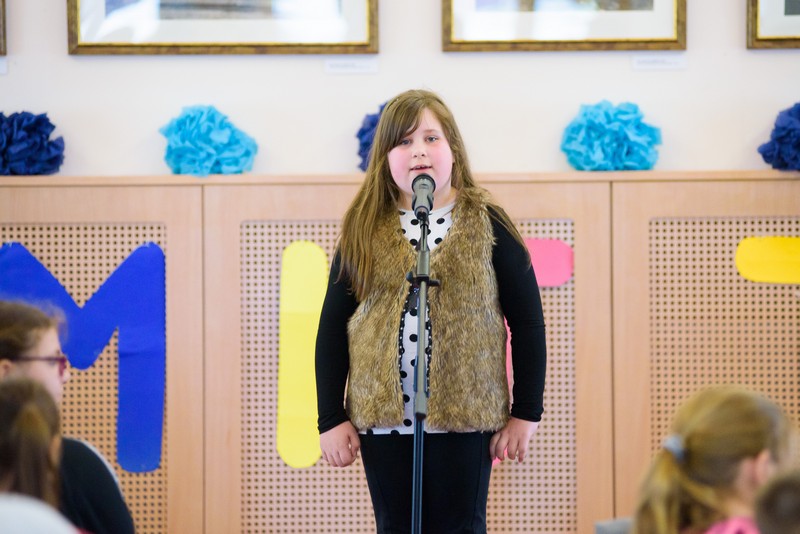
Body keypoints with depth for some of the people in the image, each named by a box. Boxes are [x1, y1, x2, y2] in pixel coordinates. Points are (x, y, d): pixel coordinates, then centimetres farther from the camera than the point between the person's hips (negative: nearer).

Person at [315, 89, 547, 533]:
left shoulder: (488, 226, 0)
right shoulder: (363, 231, 6)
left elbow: (527, 321, 2)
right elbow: (332, 329, 8)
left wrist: (526, 413, -1)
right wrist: (331, 419, 2)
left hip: (463, 416, -2)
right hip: (383, 418, 2)